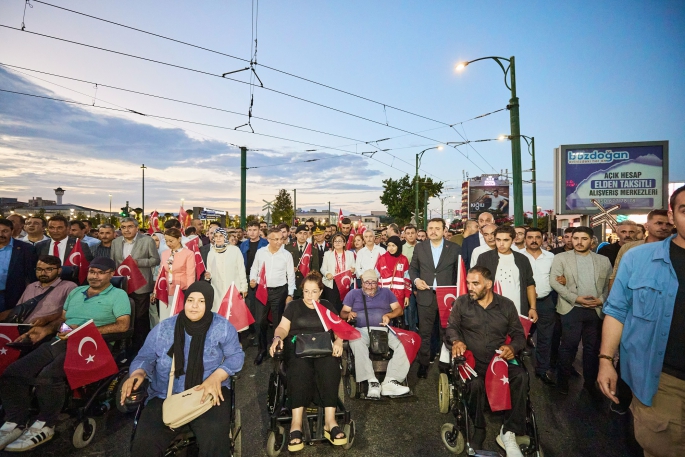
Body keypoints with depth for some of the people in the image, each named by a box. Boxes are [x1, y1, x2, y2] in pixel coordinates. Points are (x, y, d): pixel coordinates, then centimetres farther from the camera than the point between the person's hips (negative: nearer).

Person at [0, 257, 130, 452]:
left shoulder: (118, 295, -2)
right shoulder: (76, 291, 21)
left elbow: (123, 325, -13)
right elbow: (61, 319, 22)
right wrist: (46, 329, 0)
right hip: (57, 343, 7)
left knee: (48, 376, -28)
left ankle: (44, 426, -6)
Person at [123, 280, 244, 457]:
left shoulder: (222, 327, -5)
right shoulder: (164, 328, 0)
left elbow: (236, 356, -2)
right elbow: (145, 357, 5)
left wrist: (216, 376, -19)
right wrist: (137, 374, -18)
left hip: (209, 394, -2)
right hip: (165, 397, 2)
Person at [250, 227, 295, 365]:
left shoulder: (286, 255, -6)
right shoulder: (260, 252, -2)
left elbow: (291, 276, -1)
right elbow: (254, 269, 10)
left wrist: (290, 294, -5)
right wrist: (252, 279, -10)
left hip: (279, 291, -1)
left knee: (278, 321, 10)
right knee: (260, 321, 6)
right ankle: (262, 350, 27)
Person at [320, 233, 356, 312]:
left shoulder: (350, 254, 14)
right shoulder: (327, 254, 9)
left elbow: (354, 268, 10)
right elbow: (323, 268, 5)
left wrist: (353, 270, -13)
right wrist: (327, 273, -15)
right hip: (331, 284, -1)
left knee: (343, 307, -2)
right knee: (331, 306, -4)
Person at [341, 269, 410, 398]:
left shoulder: (386, 292, 21)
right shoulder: (353, 293, 20)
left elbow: (399, 309, 14)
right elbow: (343, 312, 13)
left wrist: (389, 315, -7)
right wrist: (349, 314, -11)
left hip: (384, 329, 2)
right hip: (362, 330, -1)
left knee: (403, 344, -27)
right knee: (357, 344, -36)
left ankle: (390, 381, -28)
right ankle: (373, 382, -32)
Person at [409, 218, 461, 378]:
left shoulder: (455, 248, 0)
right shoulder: (419, 248, 5)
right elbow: (412, 268, 10)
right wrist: (416, 280, -9)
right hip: (426, 296, 1)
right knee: (424, 333, 8)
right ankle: (423, 363, 22)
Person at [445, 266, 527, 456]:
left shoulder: (506, 305, 9)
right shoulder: (461, 303, 5)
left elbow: (518, 334, 12)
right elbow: (451, 327, 6)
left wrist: (513, 347, -10)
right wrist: (456, 341, -16)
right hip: (472, 360, -2)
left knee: (521, 376, -29)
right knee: (475, 384, -32)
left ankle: (509, 431, -15)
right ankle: (479, 429, -4)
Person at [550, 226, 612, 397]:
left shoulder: (603, 260, 10)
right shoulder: (561, 258, 1)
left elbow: (609, 284, 8)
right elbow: (554, 281, -8)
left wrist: (602, 300, -8)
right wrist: (575, 298, -13)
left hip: (596, 310, 3)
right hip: (572, 309, -3)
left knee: (592, 347, 12)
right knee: (568, 345, 2)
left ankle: (590, 382, 28)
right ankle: (563, 380, 16)